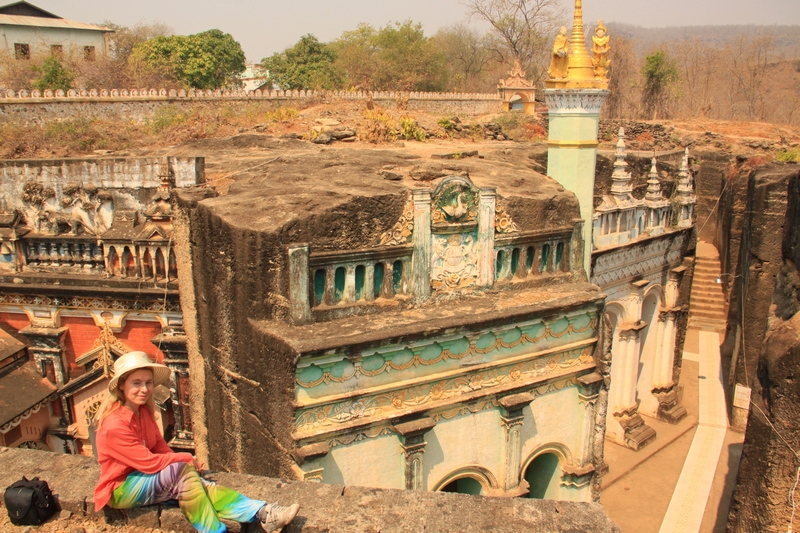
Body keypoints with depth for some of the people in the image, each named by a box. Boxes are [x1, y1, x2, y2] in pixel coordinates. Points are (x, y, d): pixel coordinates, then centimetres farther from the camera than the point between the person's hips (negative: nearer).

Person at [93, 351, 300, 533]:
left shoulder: (143, 411, 4)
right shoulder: (114, 426, -24)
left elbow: (160, 447, 8)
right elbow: (149, 462, -23)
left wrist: (177, 460, -10)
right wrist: (186, 458, -14)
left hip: (144, 477, 7)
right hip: (120, 490, -7)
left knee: (201, 486, -20)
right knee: (182, 470, -31)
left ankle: (263, 513, -30)